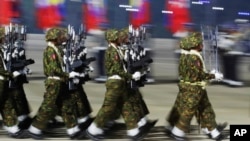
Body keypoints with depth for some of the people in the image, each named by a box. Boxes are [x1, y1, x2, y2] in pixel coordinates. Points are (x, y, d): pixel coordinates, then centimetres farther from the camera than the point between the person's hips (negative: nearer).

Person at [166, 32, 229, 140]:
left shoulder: (194, 56, 9)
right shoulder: (193, 58, -23)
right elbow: (200, 75, -24)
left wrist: (210, 73, 10)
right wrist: (214, 76, -13)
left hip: (198, 90, 10)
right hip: (193, 90, -10)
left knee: (207, 110, 14)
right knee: (188, 111, 2)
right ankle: (176, 132, 16)